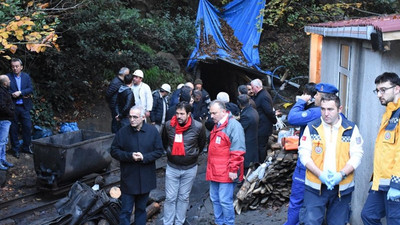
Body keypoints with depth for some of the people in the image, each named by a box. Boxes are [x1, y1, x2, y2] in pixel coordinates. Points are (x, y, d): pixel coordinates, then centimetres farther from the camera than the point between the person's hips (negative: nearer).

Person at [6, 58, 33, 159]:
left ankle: (26, 147, 21)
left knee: (27, 127, 6)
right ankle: (16, 149, 15)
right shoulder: (8, 77, -3)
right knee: (13, 129, 4)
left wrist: (20, 92, -18)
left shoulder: (26, 76, 7)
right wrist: (22, 95, -14)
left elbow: (31, 89, -1)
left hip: (24, 106, 3)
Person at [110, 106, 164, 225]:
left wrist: (144, 157, -17)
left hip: (146, 178, 2)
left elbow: (159, 151, -2)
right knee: (125, 211, 2)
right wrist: (130, 156, -18)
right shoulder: (122, 132, -8)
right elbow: (114, 151, -3)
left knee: (141, 208, 18)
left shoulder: (152, 131, -4)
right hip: (128, 178, -2)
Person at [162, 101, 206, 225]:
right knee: (170, 198, 5)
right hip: (172, 167, 1)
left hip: (190, 168, 0)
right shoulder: (169, 125, -10)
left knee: (183, 197, 12)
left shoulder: (198, 127, -14)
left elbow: (201, 144, 6)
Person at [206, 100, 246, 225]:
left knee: (225, 200, -5)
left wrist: (233, 169, -17)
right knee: (215, 199, 14)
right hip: (214, 171, 9)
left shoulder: (234, 125, -13)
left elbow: (237, 151, -16)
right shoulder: (216, 126, 14)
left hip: (226, 173, -9)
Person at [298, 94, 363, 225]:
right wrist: (320, 174, -16)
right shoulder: (311, 128, 2)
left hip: (342, 187, 1)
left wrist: (341, 174, -17)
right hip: (315, 186, -1)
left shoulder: (351, 129, 2)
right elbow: (304, 154, -2)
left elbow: (357, 155, -2)